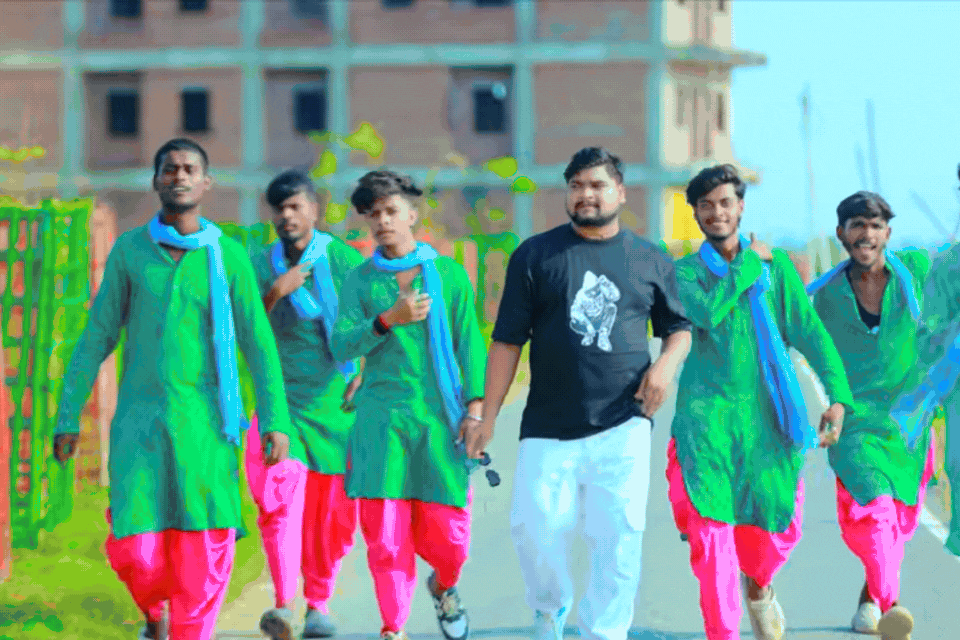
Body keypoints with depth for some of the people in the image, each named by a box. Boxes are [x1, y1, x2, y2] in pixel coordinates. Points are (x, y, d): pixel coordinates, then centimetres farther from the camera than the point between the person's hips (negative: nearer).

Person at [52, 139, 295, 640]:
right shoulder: (128, 250, 2)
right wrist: (68, 418, 2)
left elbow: (259, 344, 2)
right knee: (135, 551, -7)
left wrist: (276, 421, -6)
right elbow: (96, 339, 5)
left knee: (203, 552, -7)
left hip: (204, 421, 0)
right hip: (140, 420, 0)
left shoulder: (230, 255, 1)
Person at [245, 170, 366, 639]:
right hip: (282, 402, 0)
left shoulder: (344, 260, 0)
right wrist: (273, 293, -16)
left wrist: (366, 372, -7)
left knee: (331, 512, 4)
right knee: (281, 497, -19)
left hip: (337, 404, 0)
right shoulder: (260, 266, 4)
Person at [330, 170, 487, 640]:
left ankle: (443, 588, 32)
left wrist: (476, 406, -4)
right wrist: (388, 320, -15)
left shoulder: (449, 273, 8)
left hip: (440, 417, 0)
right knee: (385, 537, -6)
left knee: (448, 538, -1)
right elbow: (340, 346, -1)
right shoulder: (360, 280, 9)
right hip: (380, 421, 0)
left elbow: (470, 344, 5)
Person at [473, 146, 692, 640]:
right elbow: (507, 341, 7)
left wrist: (667, 363, -1)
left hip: (622, 427, 0)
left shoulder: (651, 261, 11)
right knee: (533, 527, -5)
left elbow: (678, 328, 22)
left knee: (618, 536, -6)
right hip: (548, 427, 0)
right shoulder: (535, 255, 7)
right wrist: (488, 416, 3)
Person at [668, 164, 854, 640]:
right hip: (707, 417, -2)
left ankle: (758, 586, 37)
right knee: (711, 531, -11)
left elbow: (810, 333, 4)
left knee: (780, 529, 4)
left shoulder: (777, 266, 11)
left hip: (768, 418, 2)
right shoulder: (686, 272, 6)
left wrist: (839, 397, -7)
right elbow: (707, 313, -16)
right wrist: (748, 263, -7)